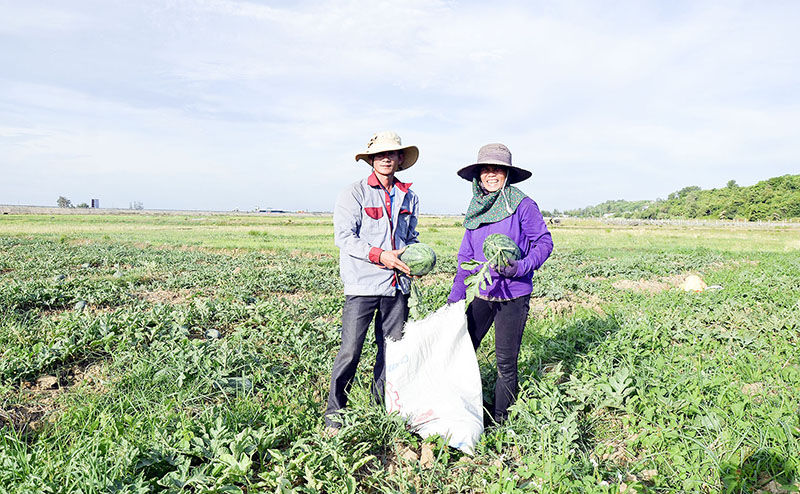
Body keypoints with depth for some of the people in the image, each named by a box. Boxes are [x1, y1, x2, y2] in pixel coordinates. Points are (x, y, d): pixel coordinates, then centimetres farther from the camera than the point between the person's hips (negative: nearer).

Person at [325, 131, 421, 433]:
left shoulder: (409, 198, 15)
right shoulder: (354, 193, 0)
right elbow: (344, 237, -8)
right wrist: (379, 255, -18)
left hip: (397, 286, 5)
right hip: (363, 284, -5)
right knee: (350, 350, -5)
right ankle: (334, 414, 12)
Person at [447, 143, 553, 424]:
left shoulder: (522, 205, -8)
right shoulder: (475, 210, 8)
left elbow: (545, 242, -5)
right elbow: (465, 258, 12)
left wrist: (520, 267, -22)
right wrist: (455, 298, 6)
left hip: (513, 295, -5)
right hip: (480, 293, 5)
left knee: (506, 361, 5)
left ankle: (500, 420, 24)